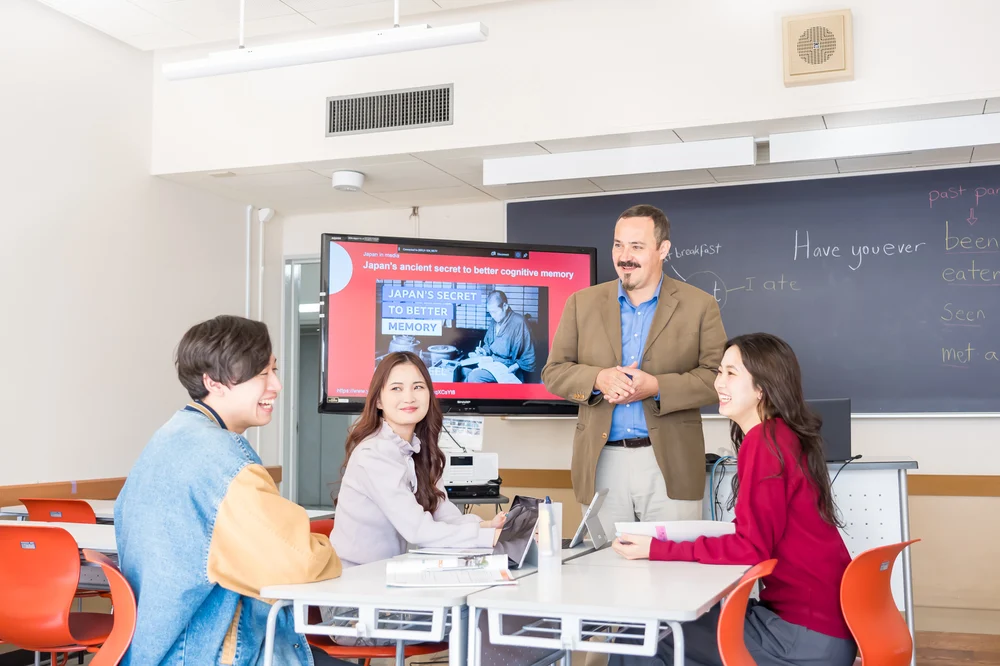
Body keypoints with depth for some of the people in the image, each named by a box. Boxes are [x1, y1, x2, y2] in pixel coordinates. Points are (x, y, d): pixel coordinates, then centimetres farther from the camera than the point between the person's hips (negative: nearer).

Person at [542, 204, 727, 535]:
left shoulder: (699, 305, 3)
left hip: (670, 466, -1)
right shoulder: (582, 303, 9)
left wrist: (657, 386, -17)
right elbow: (553, 372, 6)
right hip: (602, 462, 2)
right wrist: (598, 379, -13)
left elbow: (718, 376, -2)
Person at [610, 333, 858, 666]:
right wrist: (682, 538, 7)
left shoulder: (765, 441, -17)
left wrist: (656, 549, -15)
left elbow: (751, 547, -19)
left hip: (807, 637, -9)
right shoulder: (783, 436, 11)